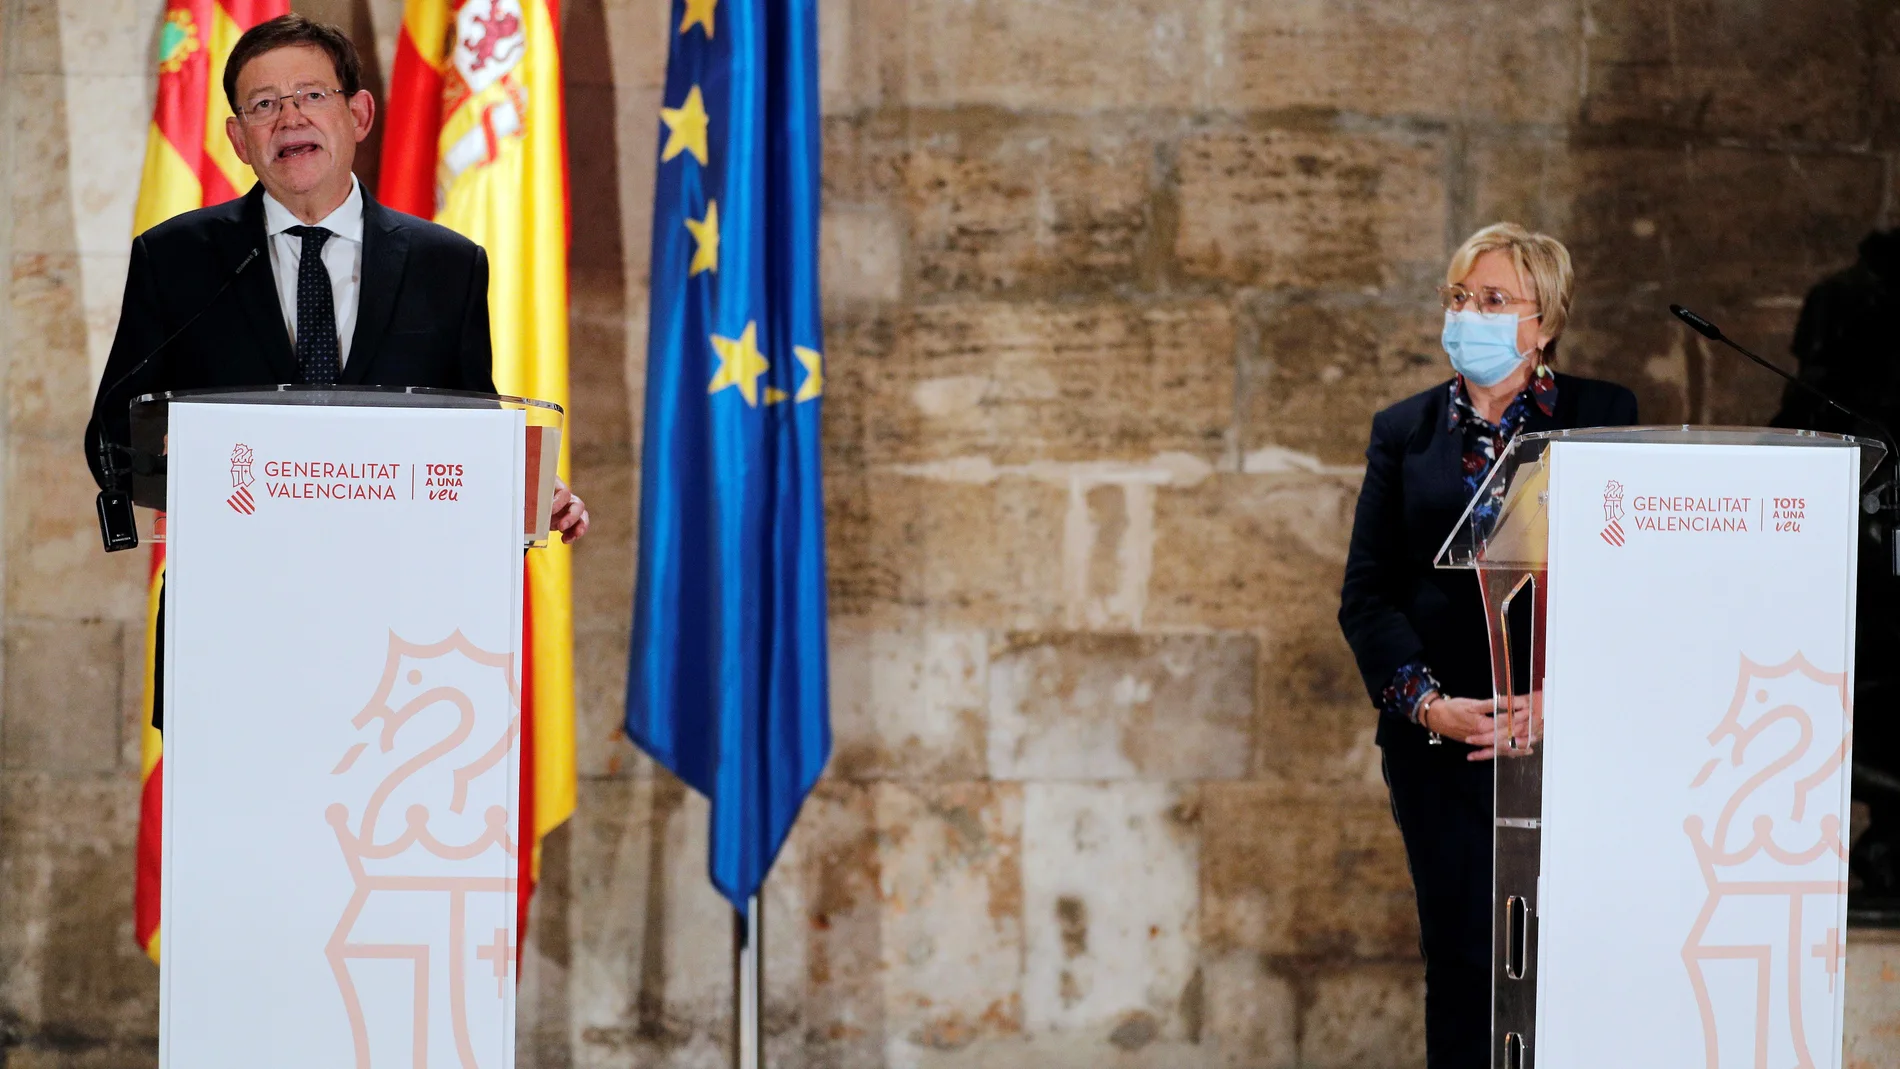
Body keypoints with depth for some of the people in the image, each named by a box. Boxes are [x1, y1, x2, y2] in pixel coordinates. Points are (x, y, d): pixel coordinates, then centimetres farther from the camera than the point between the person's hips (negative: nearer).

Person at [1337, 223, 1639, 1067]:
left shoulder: (1602, 418, 6)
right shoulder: (1404, 431, 12)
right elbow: (1366, 594, 8)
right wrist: (1429, 704, -8)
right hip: (1439, 743, 1)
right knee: (1465, 958, 0)